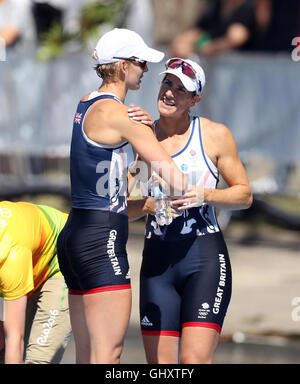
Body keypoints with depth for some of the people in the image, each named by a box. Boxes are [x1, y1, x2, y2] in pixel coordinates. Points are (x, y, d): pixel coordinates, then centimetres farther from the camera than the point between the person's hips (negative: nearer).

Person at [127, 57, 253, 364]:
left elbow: (245, 194, 6)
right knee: (160, 364, -1)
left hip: (205, 258, -3)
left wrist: (205, 195, -12)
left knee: (194, 360, -16)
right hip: (157, 260, 3)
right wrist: (146, 205, -11)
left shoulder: (214, 135, 2)